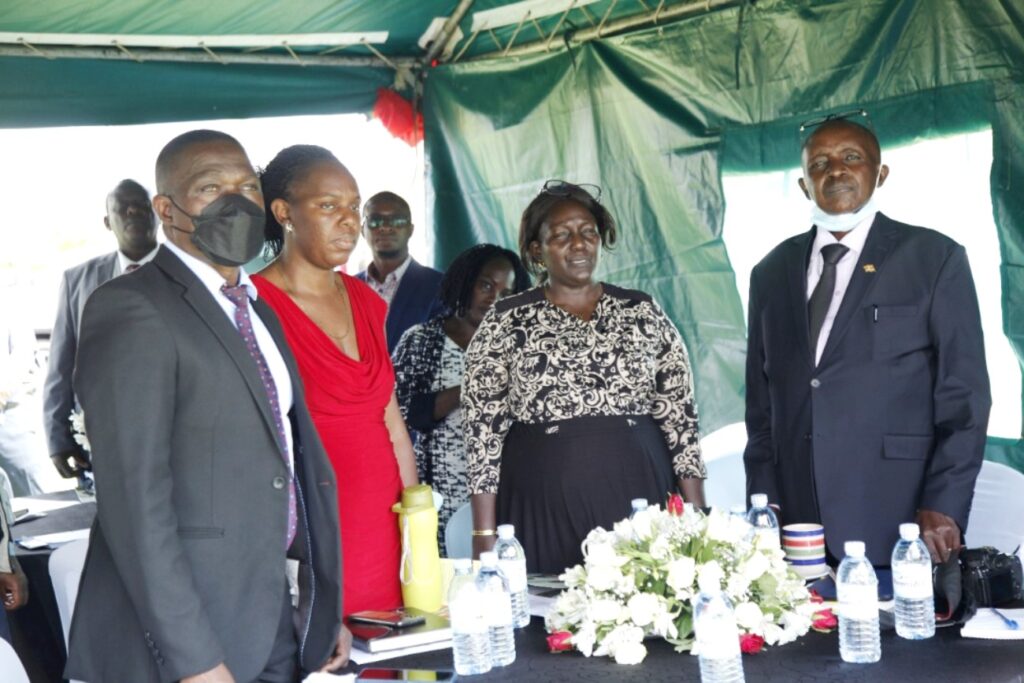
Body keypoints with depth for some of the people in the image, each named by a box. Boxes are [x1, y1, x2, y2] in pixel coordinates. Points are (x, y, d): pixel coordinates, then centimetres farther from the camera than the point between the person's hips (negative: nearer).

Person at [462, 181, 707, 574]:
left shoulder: (644, 314, 8)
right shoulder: (505, 324, 2)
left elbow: (680, 420, 7)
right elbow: (484, 431, 0)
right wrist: (484, 537, -4)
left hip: (638, 502, 2)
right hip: (543, 515, -1)